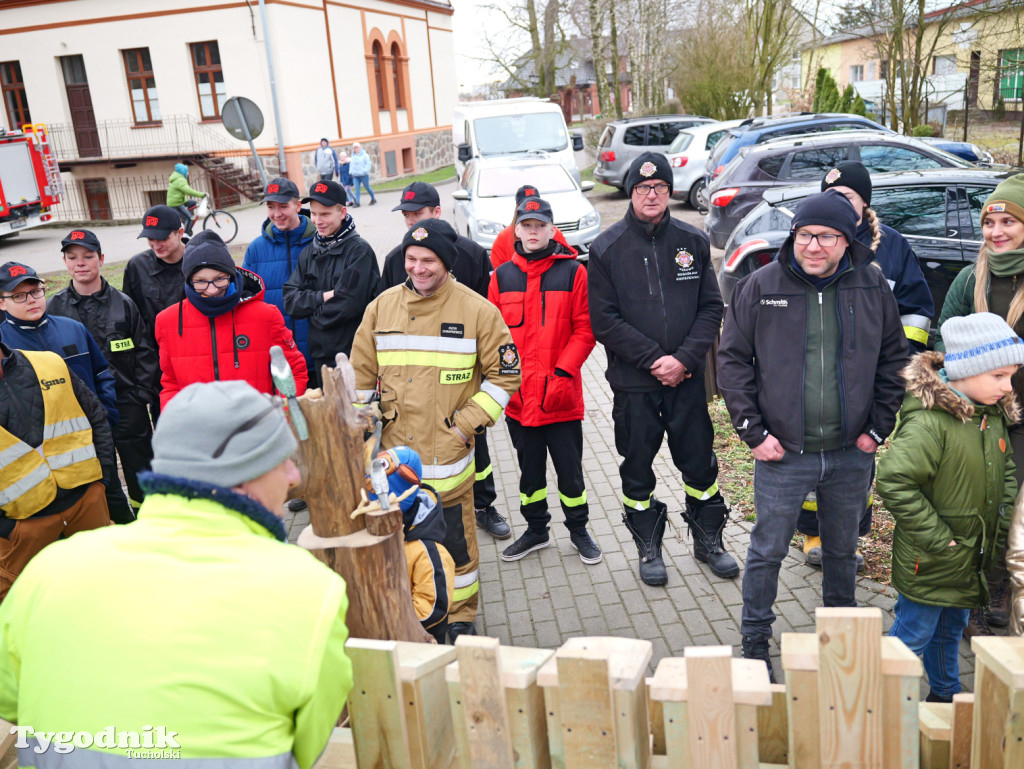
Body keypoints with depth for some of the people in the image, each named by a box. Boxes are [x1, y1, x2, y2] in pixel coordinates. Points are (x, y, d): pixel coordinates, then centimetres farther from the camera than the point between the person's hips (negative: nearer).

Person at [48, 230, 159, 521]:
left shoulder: (123, 303, 0)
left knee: (141, 471, 8)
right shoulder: (54, 308, 1)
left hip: (127, 405, -1)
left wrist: (143, 393, -5)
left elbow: (145, 351, 2)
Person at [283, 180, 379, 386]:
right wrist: (323, 297, -14)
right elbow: (290, 300, 2)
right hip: (320, 354, 6)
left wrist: (312, 312, -2)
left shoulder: (359, 251, -9)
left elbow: (347, 304, -17)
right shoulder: (308, 253, 11)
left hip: (354, 353, -6)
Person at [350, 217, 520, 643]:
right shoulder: (382, 307, 5)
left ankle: (460, 618, 24)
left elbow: (505, 375, 0)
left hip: (448, 453, -3)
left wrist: (467, 425, -6)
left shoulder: (477, 311, -4)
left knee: (454, 539, 4)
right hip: (393, 451, 3)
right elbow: (361, 374, 12)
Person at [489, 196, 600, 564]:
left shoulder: (573, 272, -3)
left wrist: (563, 372, -15)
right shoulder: (501, 277, 5)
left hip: (561, 396, -2)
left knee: (570, 469, 9)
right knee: (530, 469, 17)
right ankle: (536, 530, 34)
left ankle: (579, 530, 29)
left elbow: (585, 330, -6)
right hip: (518, 398, 3)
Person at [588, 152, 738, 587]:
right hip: (632, 383, -1)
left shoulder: (693, 242, 4)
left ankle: (708, 540, 31)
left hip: (688, 378, 2)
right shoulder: (607, 249, -2)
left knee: (699, 462, 10)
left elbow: (711, 308, 2)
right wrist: (653, 360, -14)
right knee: (637, 468, 10)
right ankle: (648, 548, 28)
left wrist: (685, 358, -13)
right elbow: (604, 321, -7)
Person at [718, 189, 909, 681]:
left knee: (843, 550, 19)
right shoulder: (761, 286, -7)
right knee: (767, 551, 7)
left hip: (851, 455, 3)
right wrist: (753, 432, -9)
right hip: (782, 454, -2)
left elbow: (893, 361, 8)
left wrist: (878, 428, 2)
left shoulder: (872, 288, 0)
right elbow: (732, 360, -4)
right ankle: (755, 642, 25)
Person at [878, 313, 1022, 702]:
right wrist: (936, 537, -25)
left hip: (970, 560, 8)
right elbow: (893, 481, -32)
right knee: (913, 635, 6)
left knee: (952, 630, 25)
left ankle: (945, 695, 45)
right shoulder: (929, 421, -27)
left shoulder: (993, 415, 3)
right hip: (929, 563, -8)